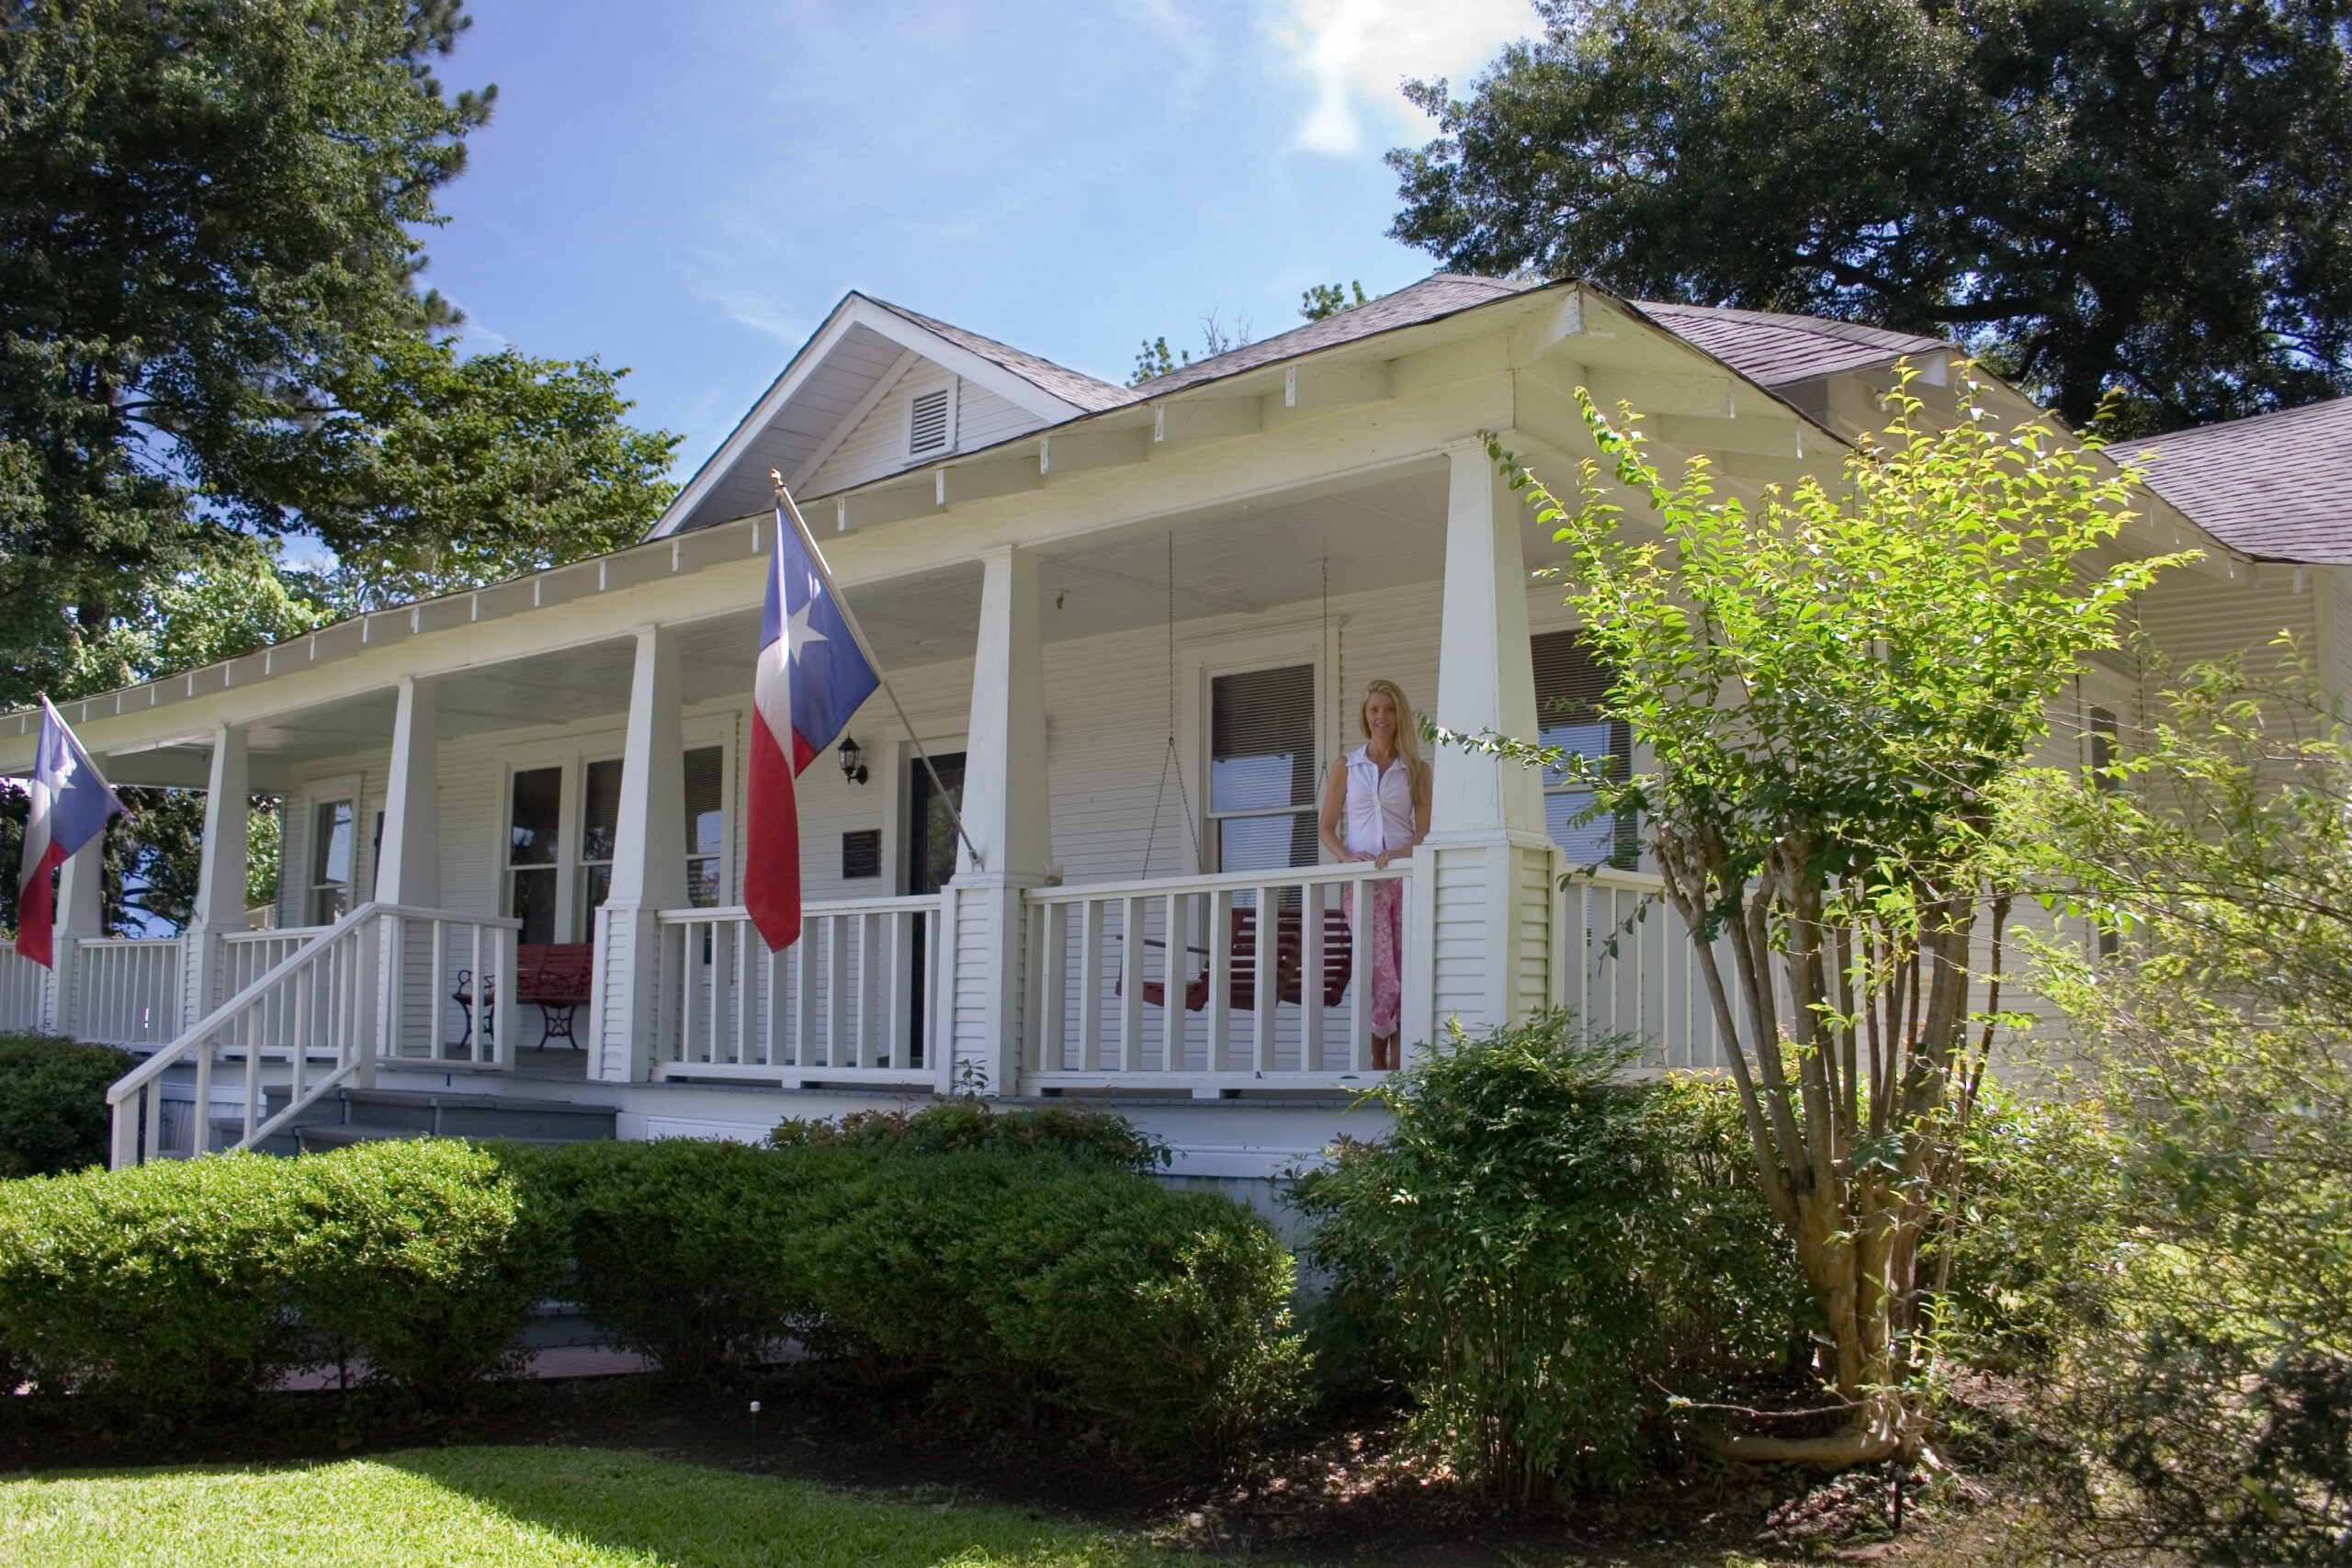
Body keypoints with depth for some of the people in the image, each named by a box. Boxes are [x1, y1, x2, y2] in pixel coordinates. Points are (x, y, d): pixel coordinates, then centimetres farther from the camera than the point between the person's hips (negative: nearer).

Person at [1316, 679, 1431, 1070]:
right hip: (1364, 883, -1)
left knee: (1407, 974, -3)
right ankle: (1376, 1060, -4)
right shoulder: (1345, 767, 12)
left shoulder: (1416, 770, 12)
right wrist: (1348, 856, -10)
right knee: (1379, 973, -13)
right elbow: (1326, 827, 9)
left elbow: (1425, 830, 4)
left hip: (1406, 878, 1)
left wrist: (1401, 852, -16)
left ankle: (1398, 1063, 3)